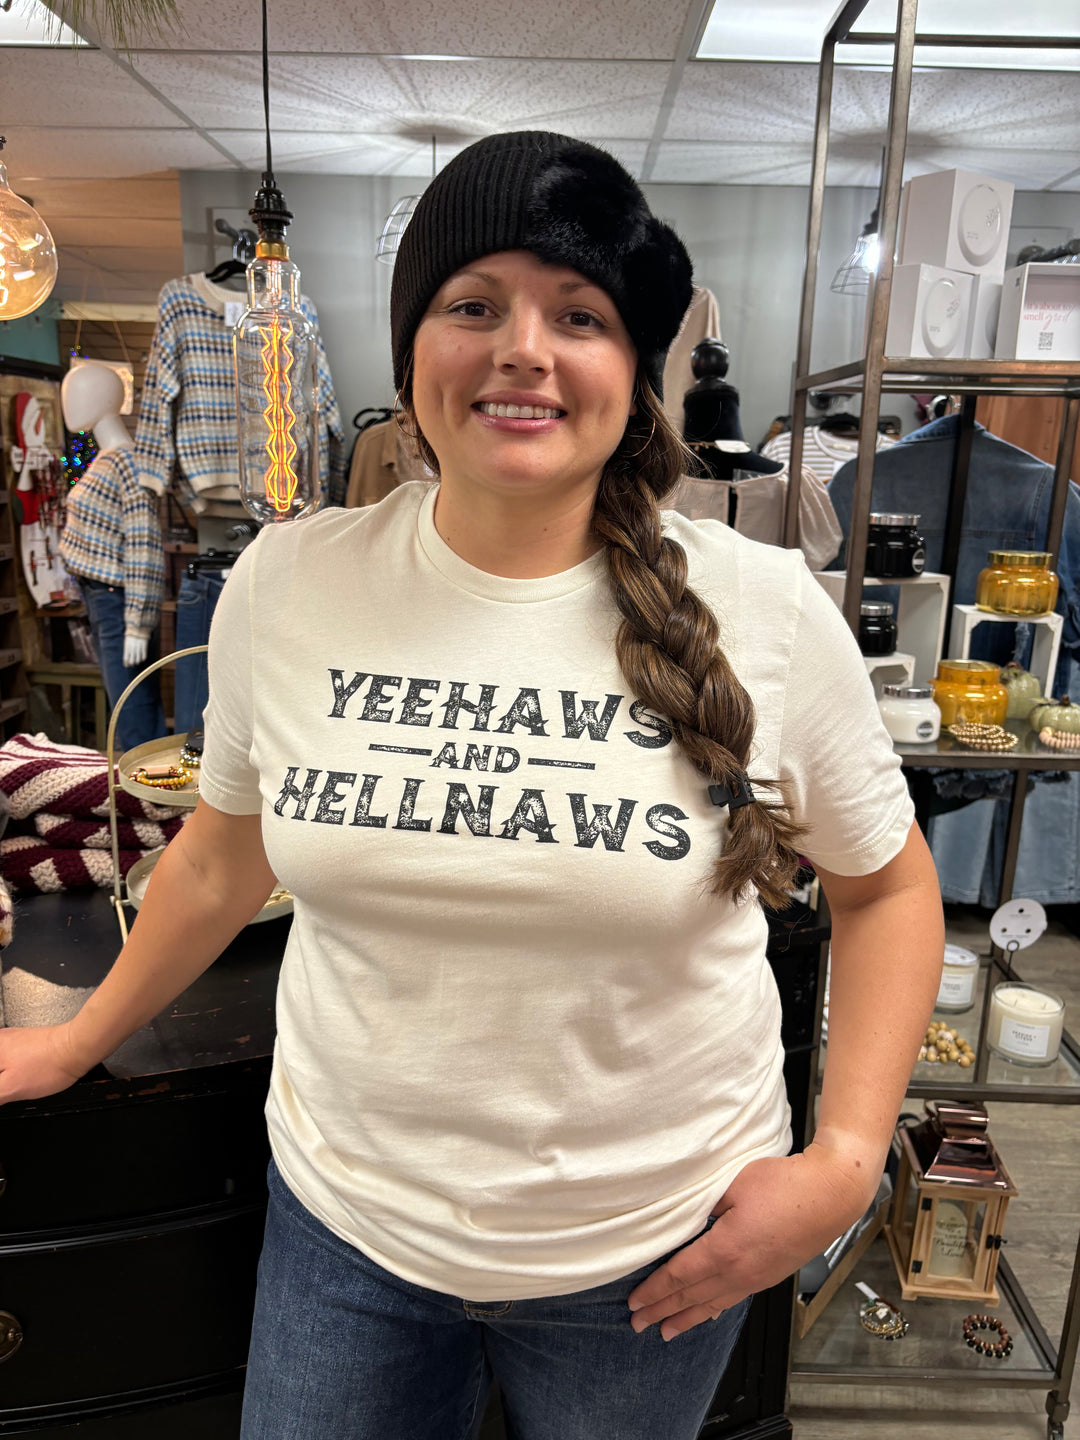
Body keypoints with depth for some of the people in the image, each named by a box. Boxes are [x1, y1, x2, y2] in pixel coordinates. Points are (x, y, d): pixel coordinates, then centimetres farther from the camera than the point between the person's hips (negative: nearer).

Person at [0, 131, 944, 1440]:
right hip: (346, 1212, 2)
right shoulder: (286, 586, -10)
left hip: (653, 1248, 0)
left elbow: (884, 885, -2)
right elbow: (228, 852, 5)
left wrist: (845, 1160, -10)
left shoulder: (764, 614, -16)